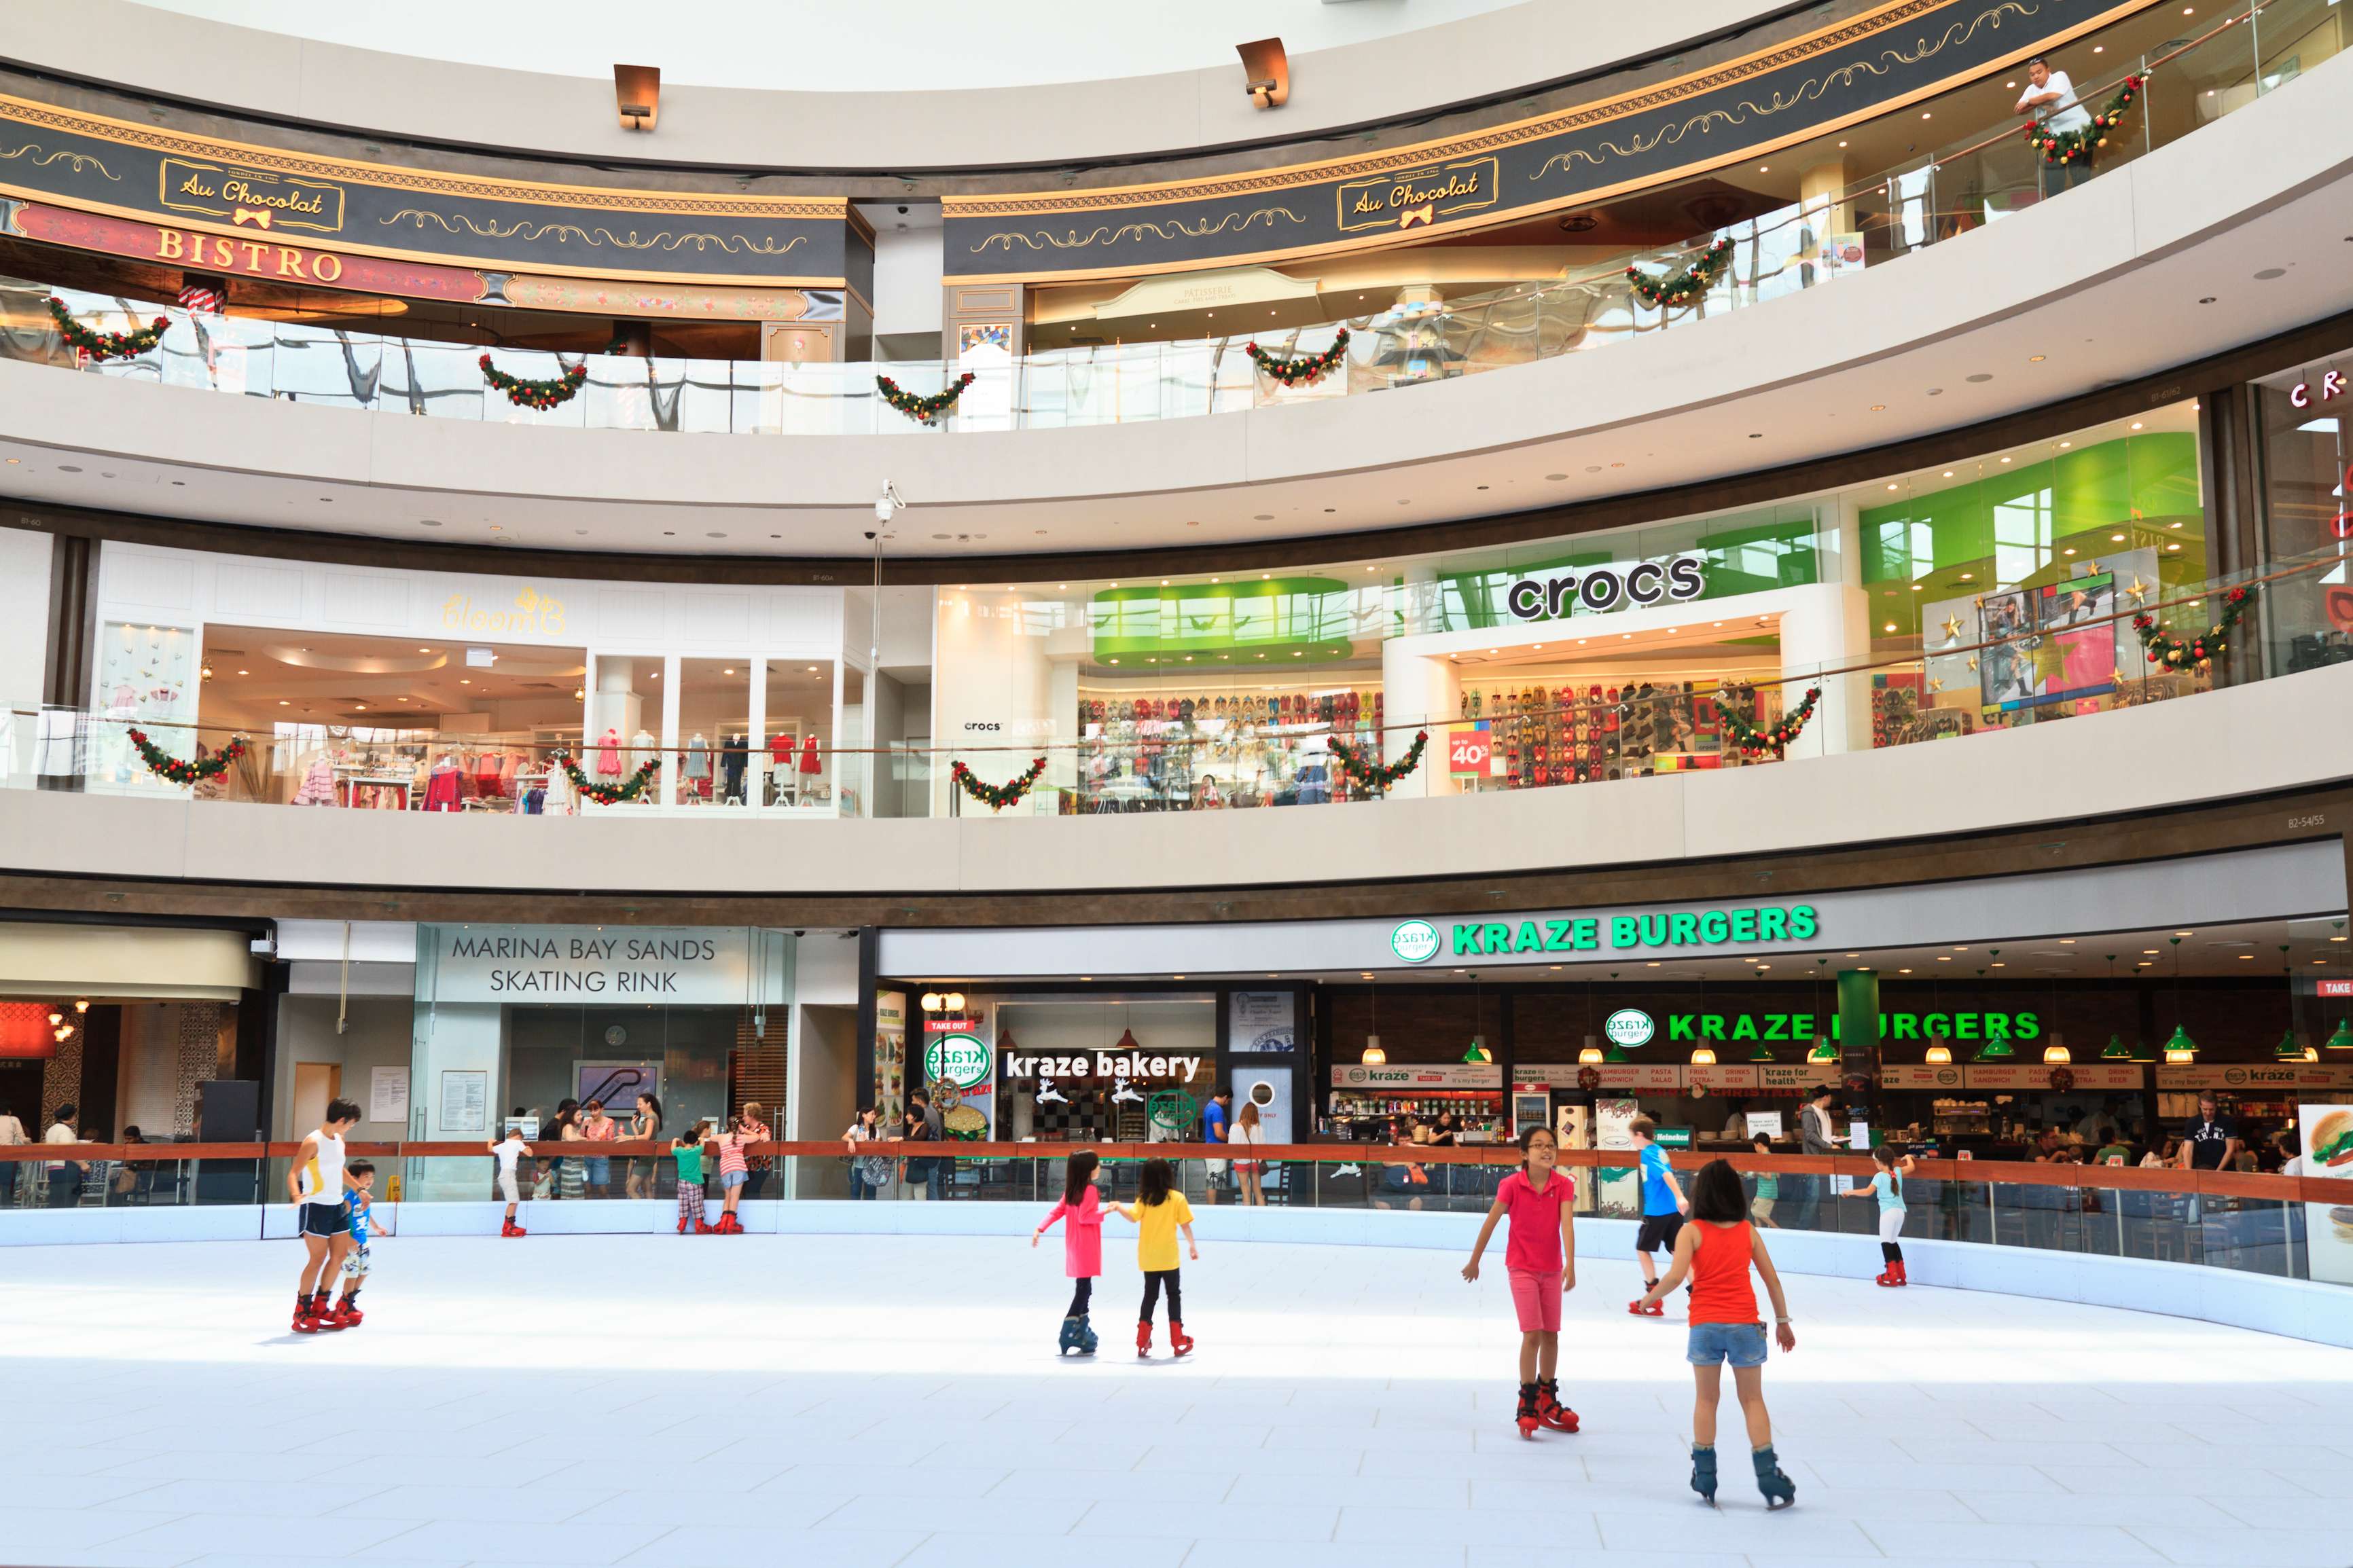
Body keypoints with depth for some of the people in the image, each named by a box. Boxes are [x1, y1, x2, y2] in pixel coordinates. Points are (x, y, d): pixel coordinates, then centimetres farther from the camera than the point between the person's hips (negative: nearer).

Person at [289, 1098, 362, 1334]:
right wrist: (296, 1195, -40)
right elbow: (293, 1173, -21)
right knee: (317, 1260, -7)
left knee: (339, 1256, 9)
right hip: (316, 1207, -9)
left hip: (336, 1206, 9)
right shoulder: (313, 1142, -16)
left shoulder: (339, 1140, 10)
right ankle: (301, 1314, 2)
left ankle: (319, 1308, 20)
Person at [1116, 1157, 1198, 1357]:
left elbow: (1133, 1216, -21)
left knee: (1150, 1296, 12)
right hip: (1169, 1258, -2)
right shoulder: (1177, 1198, -7)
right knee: (1173, 1295, 10)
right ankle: (1178, 1341, 10)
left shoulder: (1144, 1199, -6)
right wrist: (1192, 1245, 0)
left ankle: (1142, 1342, 9)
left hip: (1148, 1259, 2)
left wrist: (1119, 1206, -5)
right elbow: (1185, 1225, -8)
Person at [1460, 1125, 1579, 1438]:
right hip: (1522, 1268, -3)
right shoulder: (1512, 1185, -14)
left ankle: (1548, 1403, 28)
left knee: (1551, 1336, 11)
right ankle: (1527, 1405, -1)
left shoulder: (1564, 1186, -9)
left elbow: (1567, 1224, -21)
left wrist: (1570, 1265, -33)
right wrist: (1474, 1261, 0)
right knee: (1532, 1334, -11)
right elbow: (1491, 1222, -6)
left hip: (1552, 1269, 3)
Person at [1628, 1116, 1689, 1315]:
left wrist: (1680, 1197, -36)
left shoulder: (1648, 1154, -12)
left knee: (1642, 1249, 6)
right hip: (1673, 1210, 8)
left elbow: (1667, 1174, -25)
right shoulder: (1659, 1150, 14)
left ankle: (1654, 1300, 7)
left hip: (1657, 1211, -8)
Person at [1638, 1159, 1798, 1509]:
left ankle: (1705, 1480, 12)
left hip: (1705, 1324, -1)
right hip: (1744, 1323, 1)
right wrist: (1783, 1322, 18)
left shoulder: (1692, 1232, -3)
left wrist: (1649, 1298, 0)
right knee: (1752, 1400, 9)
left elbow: (1676, 1275, -16)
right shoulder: (1748, 1231, 6)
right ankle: (1770, 1481, 2)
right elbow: (1772, 1279, 8)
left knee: (1706, 1399, 11)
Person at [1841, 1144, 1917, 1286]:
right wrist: (1908, 1157, 42)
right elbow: (1911, 1167, 23)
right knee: (1893, 1241, 18)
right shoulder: (1898, 1171, 7)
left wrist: (1851, 1192, -4)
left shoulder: (1880, 1176, -10)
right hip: (1900, 1211, 7)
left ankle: (1892, 1275, -10)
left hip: (1888, 1212, -7)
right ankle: (1900, 1276, 20)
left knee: (1885, 1242, -3)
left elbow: (1867, 1192, -14)